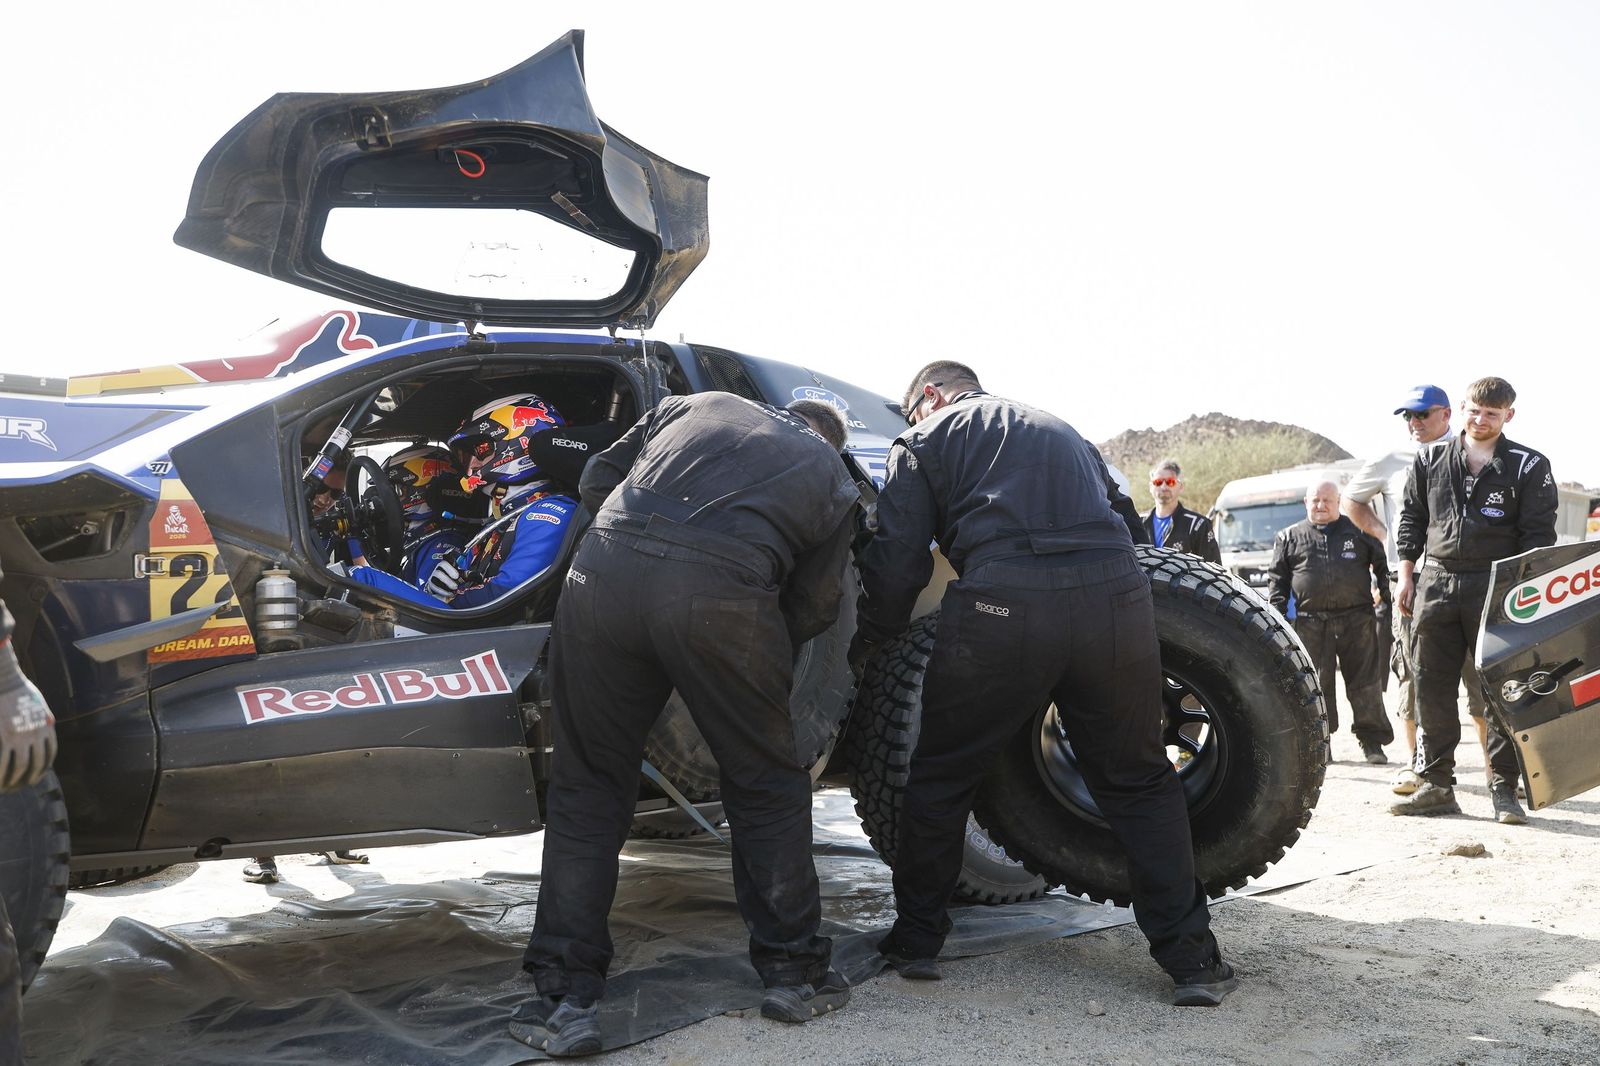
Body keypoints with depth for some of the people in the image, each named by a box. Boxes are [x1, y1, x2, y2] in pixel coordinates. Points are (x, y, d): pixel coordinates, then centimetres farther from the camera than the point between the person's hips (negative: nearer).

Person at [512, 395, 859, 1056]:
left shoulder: (696, 403, 31)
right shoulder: (832, 477, 26)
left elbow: (596, 481, 24)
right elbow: (811, 611, 18)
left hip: (603, 568, 2)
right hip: (723, 593, -2)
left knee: (589, 783, 14)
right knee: (766, 784, 17)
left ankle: (565, 999, 13)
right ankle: (794, 974, 28)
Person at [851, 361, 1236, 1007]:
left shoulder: (924, 438, 17)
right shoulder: (1058, 428, 33)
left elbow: (897, 563, 8)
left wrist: (864, 649, 20)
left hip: (1003, 607, -4)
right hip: (1116, 596, 4)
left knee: (941, 776, 15)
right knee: (1139, 782, 17)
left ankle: (915, 941, 23)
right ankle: (1192, 960, 15)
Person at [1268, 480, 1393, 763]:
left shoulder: (1358, 532, 11)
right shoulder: (1289, 537, 11)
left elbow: (1382, 564, 16)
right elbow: (1277, 578, 12)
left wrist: (1386, 595, 4)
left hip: (1356, 620, 0)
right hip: (1311, 621, 0)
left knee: (1364, 683, 2)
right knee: (1317, 685, 1)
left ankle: (1372, 742, 11)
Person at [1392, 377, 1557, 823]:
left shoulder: (1529, 467, 2)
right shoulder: (1429, 460, 10)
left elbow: (1539, 534, 0)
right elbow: (1410, 519, 14)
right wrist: (1406, 576, 8)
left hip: (1497, 588, -2)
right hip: (1435, 582, 3)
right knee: (1430, 690, 4)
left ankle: (1504, 789, 8)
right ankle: (1437, 786, 13)